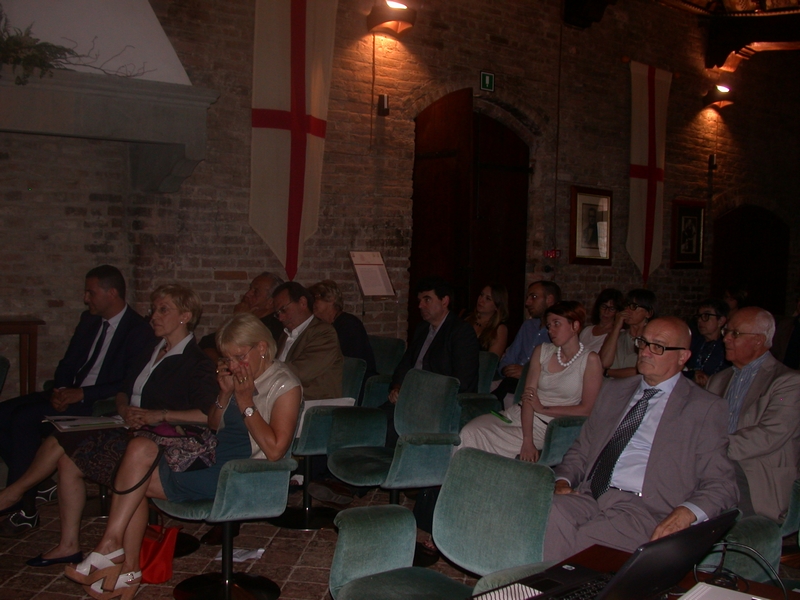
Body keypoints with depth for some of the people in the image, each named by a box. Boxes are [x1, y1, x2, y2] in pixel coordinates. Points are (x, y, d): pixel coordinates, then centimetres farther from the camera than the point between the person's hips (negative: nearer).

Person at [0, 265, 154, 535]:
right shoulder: (89, 320, 14)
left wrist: (81, 394, -21)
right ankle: (40, 482, 3)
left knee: (25, 419, -24)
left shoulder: (138, 331, -11)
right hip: (70, 394, 9)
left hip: (100, 403, -8)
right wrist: (60, 390, -5)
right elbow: (67, 364, 17)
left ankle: (25, 509, -15)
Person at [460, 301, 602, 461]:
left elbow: (586, 409, -6)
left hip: (547, 427, -4)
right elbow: (529, 397, -1)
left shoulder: (590, 360, -2)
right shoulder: (542, 351, 9)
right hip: (518, 414, 5)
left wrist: (543, 408, -5)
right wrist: (527, 440, -15)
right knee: (470, 431, -23)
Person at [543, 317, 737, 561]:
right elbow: (581, 450, 24)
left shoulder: (705, 408, 7)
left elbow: (720, 485, 2)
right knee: (552, 514, -30)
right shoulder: (613, 390, 23)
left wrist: (687, 512, -18)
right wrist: (563, 480, 3)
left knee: (579, 542, -33)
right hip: (589, 498, 5)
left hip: (646, 511, -4)